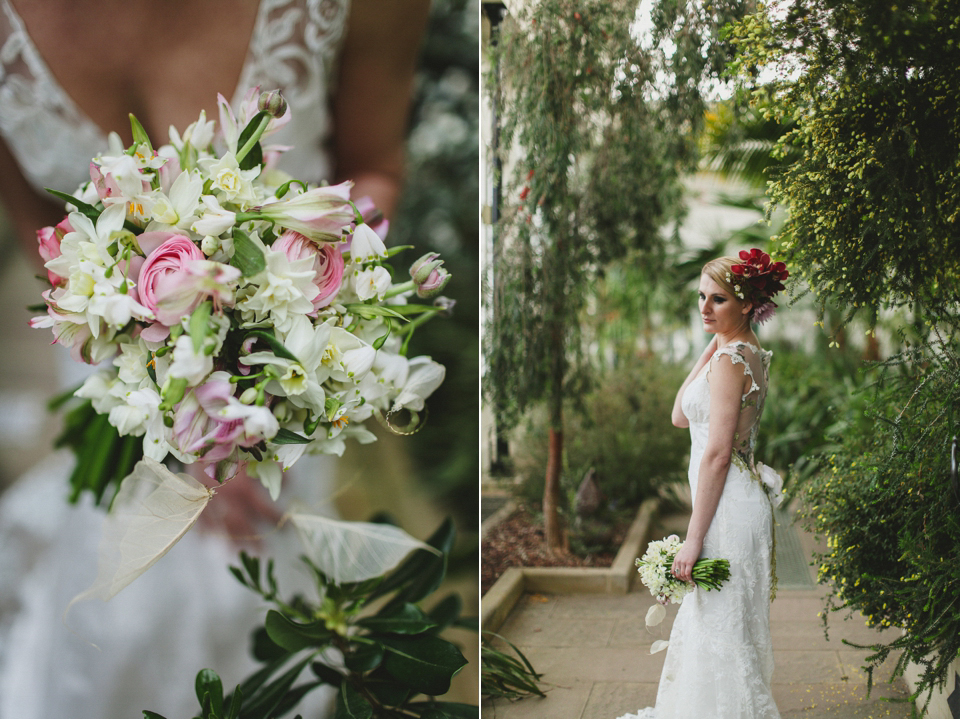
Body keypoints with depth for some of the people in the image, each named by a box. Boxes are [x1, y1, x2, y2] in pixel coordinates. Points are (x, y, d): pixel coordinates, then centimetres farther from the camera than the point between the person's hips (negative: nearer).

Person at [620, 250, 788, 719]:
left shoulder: (731, 359, -17)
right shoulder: (747, 353, 12)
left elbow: (718, 453, -20)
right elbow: (680, 416, 12)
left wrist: (694, 537, -19)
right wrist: (711, 346, 6)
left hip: (728, 506, -10)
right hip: (740, 501, 10)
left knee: (720, 630, -1)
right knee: (727, 629, 20)